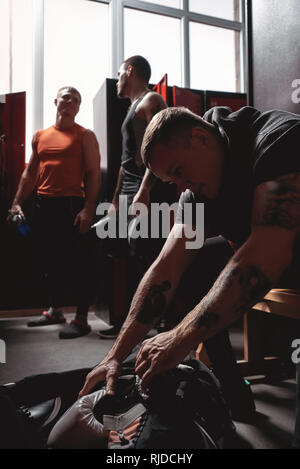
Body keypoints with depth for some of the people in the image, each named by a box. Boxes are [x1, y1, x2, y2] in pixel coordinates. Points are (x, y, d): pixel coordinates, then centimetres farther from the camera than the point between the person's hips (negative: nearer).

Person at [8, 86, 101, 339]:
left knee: (79, 263, -4)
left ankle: (81, 319, 4)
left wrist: (88, 209, -16)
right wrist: (17, 202, 12)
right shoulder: (40, 136, 18)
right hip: (44, 206, 6)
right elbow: (30, 172, 21)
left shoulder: (85, 136, 4)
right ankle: (56, 311, 27)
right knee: (51, 261, 13)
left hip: (71, 205, -5)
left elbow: (94, 173, -5)